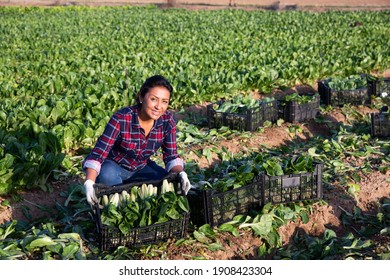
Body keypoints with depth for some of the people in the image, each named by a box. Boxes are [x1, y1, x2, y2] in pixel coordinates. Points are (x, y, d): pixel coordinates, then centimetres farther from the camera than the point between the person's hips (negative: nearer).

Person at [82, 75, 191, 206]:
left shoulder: (167, 120, -15)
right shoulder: (121, 119, -28)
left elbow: (171, 156, -9)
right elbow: (98, 153, -31)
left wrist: (181, 173, -31)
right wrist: (89, 183, -47)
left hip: (141, 169, 4)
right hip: (114, 167, -4)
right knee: (108, 175, -37)